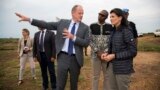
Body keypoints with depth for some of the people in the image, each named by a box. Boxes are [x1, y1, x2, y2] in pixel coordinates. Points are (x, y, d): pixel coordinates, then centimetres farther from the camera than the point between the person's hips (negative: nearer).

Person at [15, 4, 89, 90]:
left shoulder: (85, 27, 2)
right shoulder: (62, 22, 4)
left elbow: (86, 43, -7)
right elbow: (46, 25, 2)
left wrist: (73, 37, -18)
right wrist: (28, 19, -3)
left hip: (75, 59, 1)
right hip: (63, 57, 0)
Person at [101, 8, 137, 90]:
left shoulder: (126, 31, -13)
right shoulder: (114, 31, 9)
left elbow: (133, 52, -16)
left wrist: (114, 56, -20)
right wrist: (107, 54, -3)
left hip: (123, 68, -7)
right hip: (112, 66, 7)